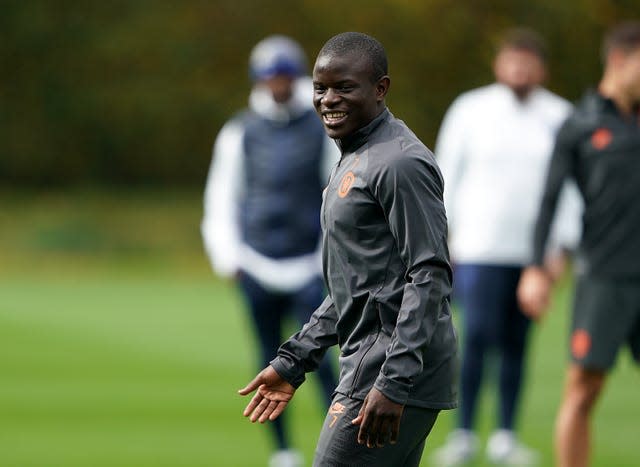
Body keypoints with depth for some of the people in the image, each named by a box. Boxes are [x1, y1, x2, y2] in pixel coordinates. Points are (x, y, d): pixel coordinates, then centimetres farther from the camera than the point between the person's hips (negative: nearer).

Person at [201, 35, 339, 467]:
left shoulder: (322, 128, 3)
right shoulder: (240, 132, 7)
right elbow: (222, 196, 11)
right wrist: (228, 255, 1)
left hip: (309, 266, -2)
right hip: (257, 264, 2)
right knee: (271, 360, 3)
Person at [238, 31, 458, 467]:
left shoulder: (400, 163, -13)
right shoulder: (354, 161, 19)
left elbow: (430, 277, -20)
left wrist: (394, 383, -25)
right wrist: (292, 363, 22)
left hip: (398, 378, -10)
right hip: (368, 366, 10)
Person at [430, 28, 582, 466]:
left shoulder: (560, 117, 5)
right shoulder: (471, 110, 2)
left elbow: (571, 183, 7)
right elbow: (447, 173, 5)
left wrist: (562, 244, 0)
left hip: (533, 250, 2)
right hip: (480, 248, -2)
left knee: (516, 343, 5)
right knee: (478, 336, -12)